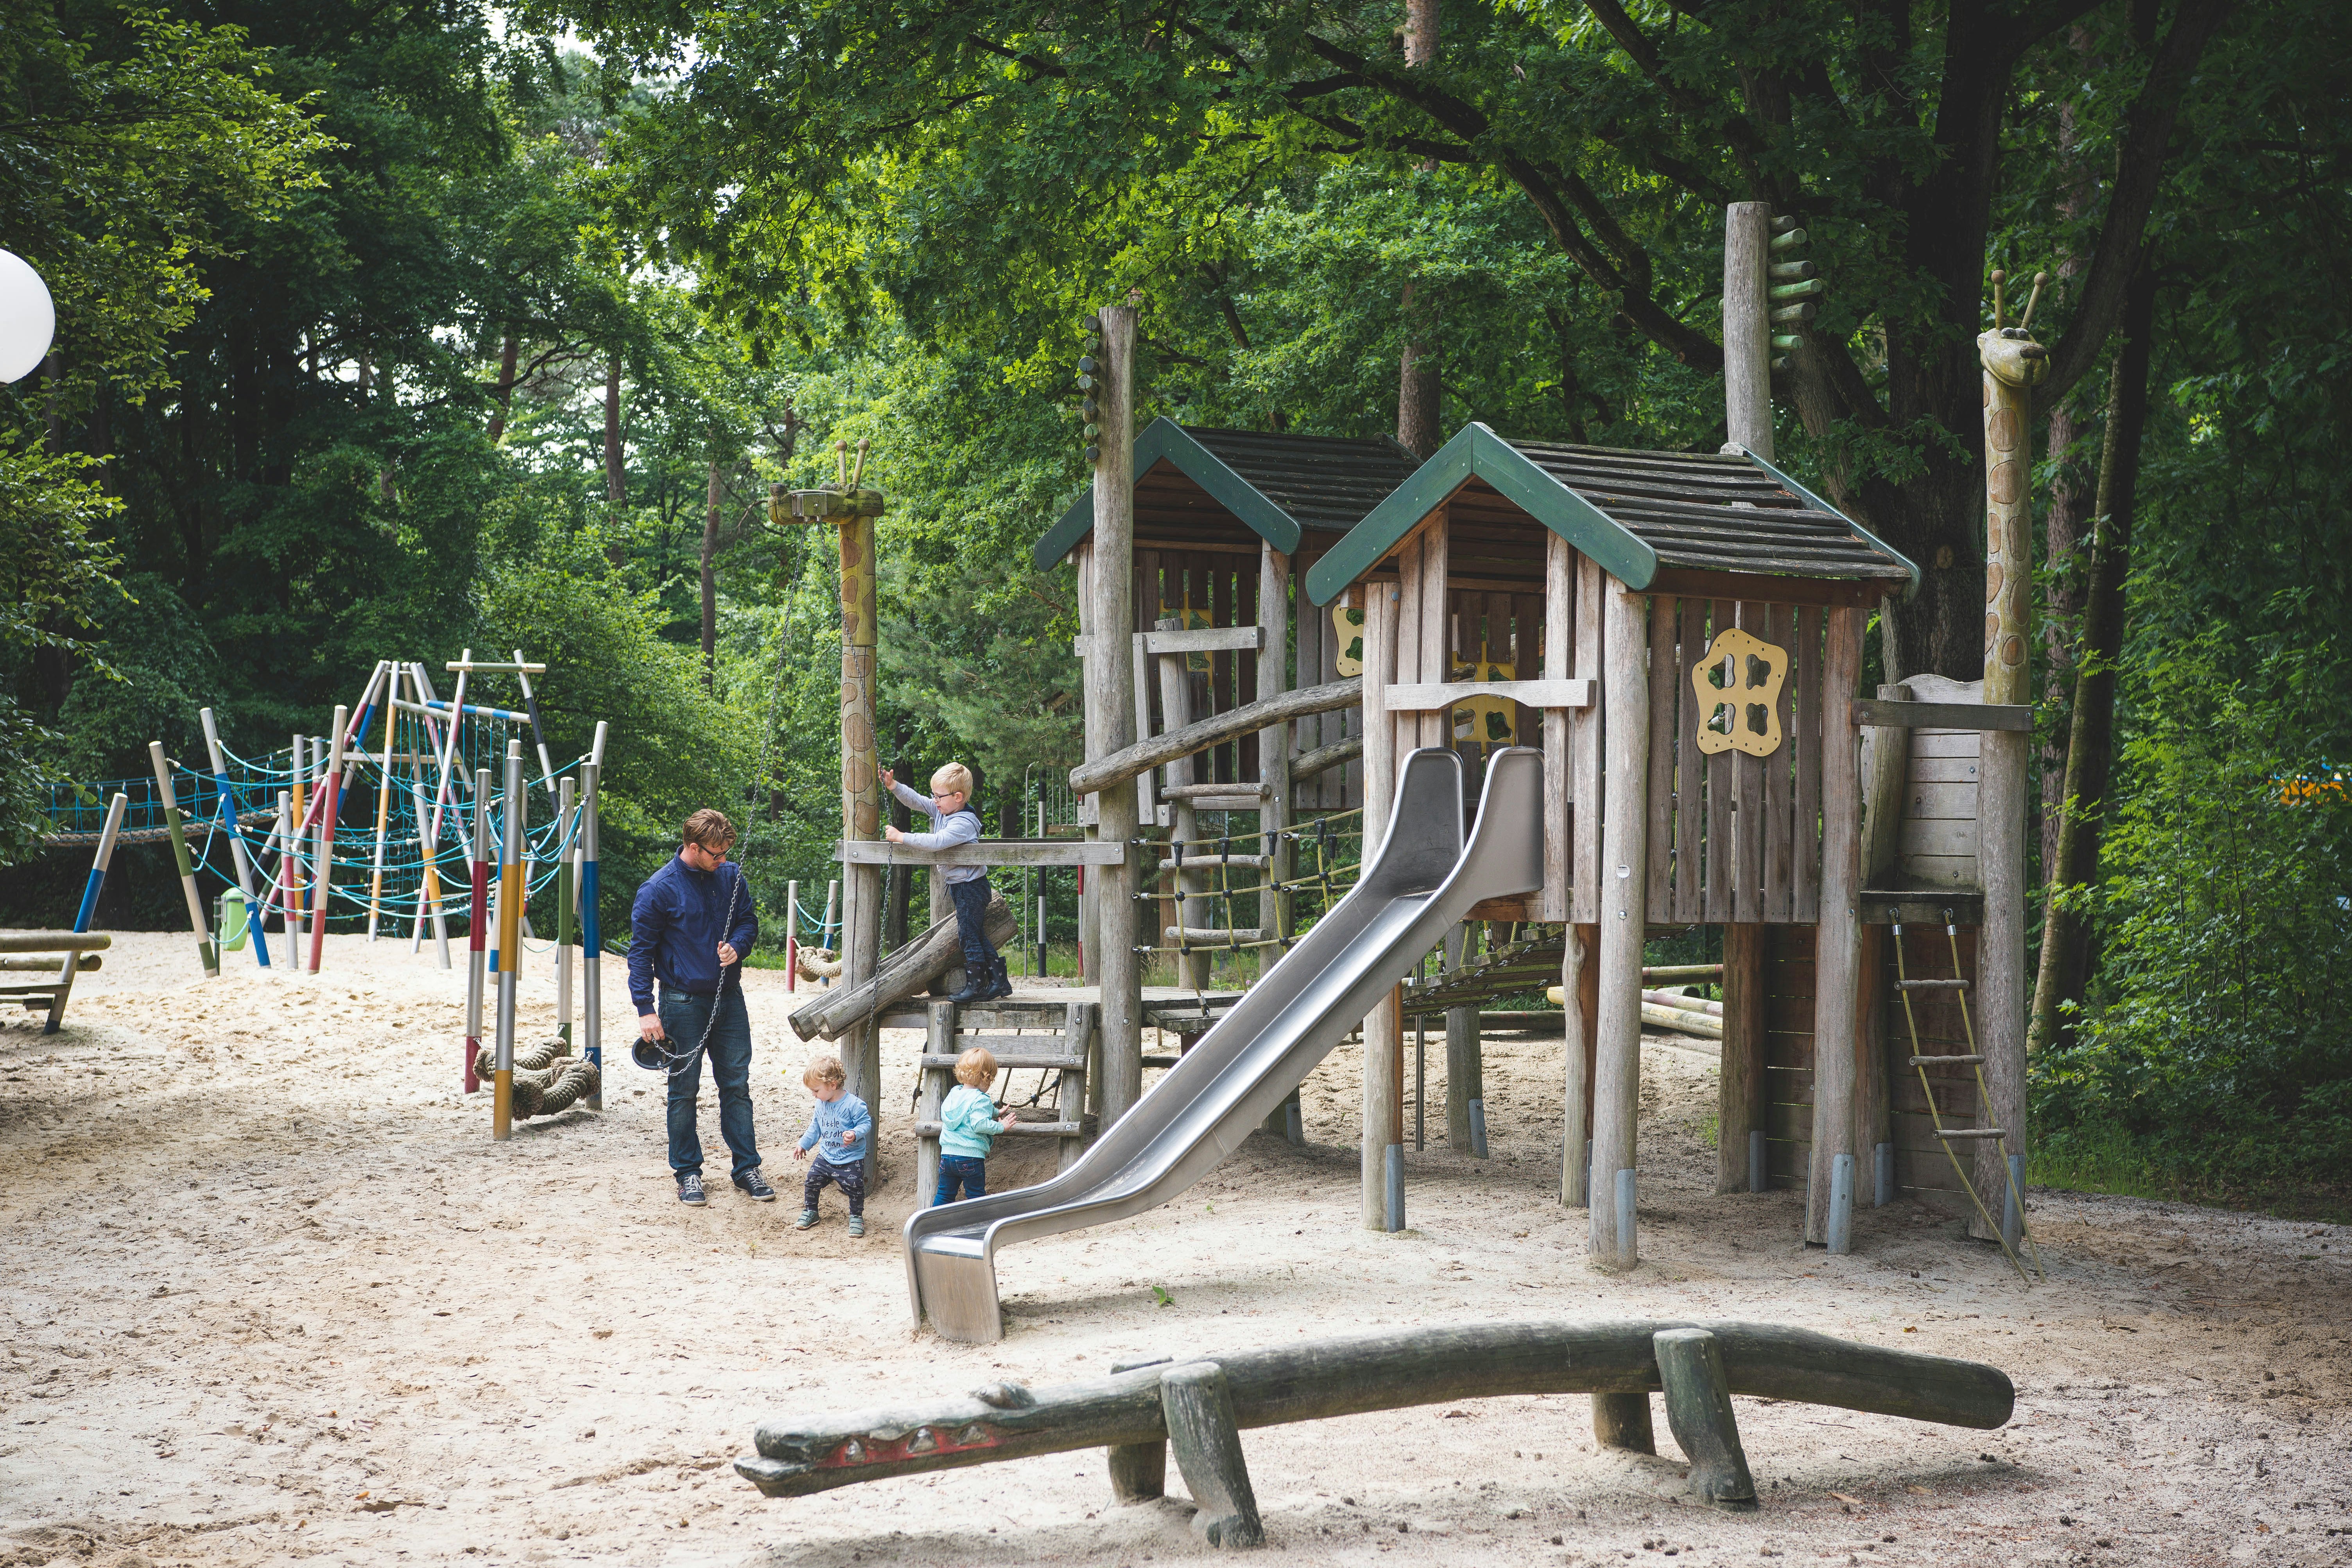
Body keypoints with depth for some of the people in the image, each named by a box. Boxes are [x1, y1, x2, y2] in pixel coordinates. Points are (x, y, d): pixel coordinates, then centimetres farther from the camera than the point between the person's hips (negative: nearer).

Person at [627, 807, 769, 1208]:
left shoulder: (731, 877, 1)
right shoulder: (659, 889, -12)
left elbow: (749, 920, 15)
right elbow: (640, 950, -8)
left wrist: (737, 946, -9)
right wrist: (645, 1009, -13)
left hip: (728, 998, 4)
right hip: (684, 1002, -4)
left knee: (737, 1084, 7)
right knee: (684, 1090, 5)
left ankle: (747, 1167, 15)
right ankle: (688, 1172, 15)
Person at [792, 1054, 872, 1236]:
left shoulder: (853, 1104, -20)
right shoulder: (821, 1105, 3)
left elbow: (866, 1124, -18)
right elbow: (815, 1128, 17)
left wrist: (854, 1134, -36)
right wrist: (804, 1145, 20)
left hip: (851, 1160, -6)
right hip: (826, 1158, 6)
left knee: (854, 1187, -7)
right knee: (812, 1181, 3)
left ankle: (857, 1217, 15)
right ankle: (809, 1212, 23)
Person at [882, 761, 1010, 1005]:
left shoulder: (963, 823, -24)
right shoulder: (942, 810, 4)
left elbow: (936, 841, -35)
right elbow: (915, 801, 6)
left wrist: (901, 837, -32)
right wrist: (894, 786, -9)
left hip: (970, 887, -10)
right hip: (961, 887, 10)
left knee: (969, 935, -7)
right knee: (977, 936, 12)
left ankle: (975, 985, -2)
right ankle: (999, 982, 16)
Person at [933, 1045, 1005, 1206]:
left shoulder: (954, 1093, 10)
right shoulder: (980, 1100, -15)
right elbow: (980, 1124, -26)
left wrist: (995, 1112, 30)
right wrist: (1001, 1126, -13)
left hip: (947, 1154, 6)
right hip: (971, 1156, -6)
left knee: (944, 1194, 16)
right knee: (976, 1196, 5)